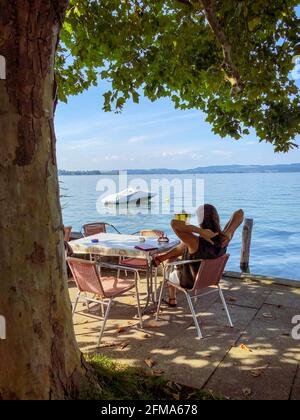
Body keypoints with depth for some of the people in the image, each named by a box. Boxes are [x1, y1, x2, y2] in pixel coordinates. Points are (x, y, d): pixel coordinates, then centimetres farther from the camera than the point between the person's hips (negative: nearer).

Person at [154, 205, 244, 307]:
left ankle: (172, 300, 59)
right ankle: (163, 257, 46)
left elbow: (174, 223, -54)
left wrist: (200, 231, -53)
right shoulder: (223, 239, -27)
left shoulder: (196, 242, -43)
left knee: (170, 275, 31)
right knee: (184, 245, 20)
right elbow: (240, 213, -21)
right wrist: (229, 233, -33)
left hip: (190, 282, -5)